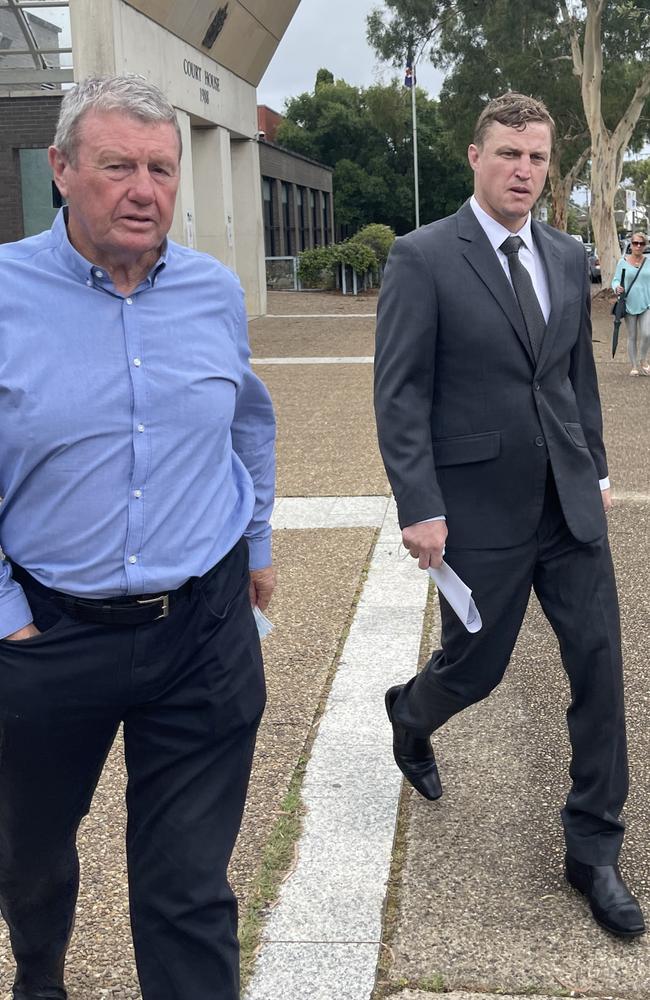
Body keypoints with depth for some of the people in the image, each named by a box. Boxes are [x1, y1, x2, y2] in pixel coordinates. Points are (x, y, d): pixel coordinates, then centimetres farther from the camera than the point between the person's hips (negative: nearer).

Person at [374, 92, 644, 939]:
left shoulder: (568, 258, 9)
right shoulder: (423, 258, -9)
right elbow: (399, 394, -12)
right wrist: (419, 508, -16)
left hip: (569, 502, 5)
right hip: (482, 509, -5)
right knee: (475, 668, 9)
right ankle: (410, 716, 46)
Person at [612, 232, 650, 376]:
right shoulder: (623, 262, 1)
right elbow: (616, 280, 2)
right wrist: (617, 287, -20)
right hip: (629, 304, 0)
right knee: (632, 337, 8)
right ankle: (634, 366, 19)